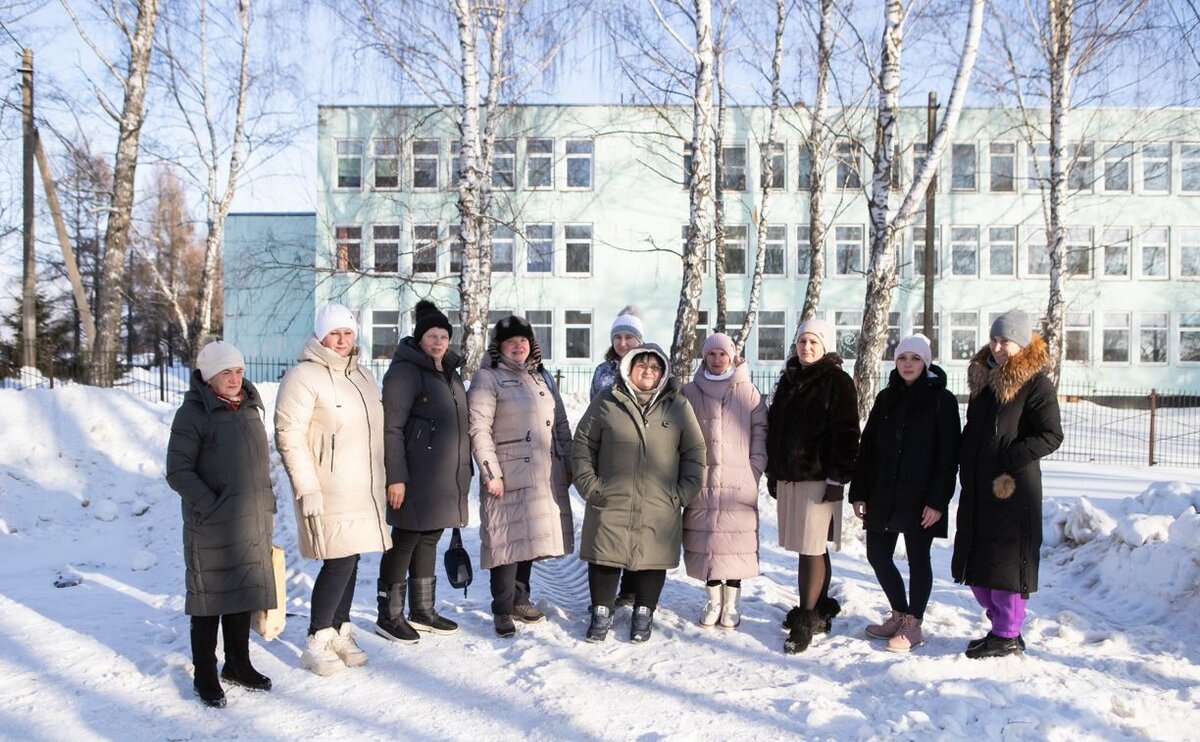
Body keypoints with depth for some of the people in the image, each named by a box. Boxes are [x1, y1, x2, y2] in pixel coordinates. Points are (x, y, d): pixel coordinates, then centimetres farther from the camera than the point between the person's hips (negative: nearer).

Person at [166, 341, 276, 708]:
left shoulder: (250, 409, 11)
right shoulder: (193, 413, -10)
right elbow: (178, 472, -12)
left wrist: (267, 506, 15)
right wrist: (211, 506, -18)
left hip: (252, 524, 6)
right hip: (211, 527, -6)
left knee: (243, 593, 15)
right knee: (210, 597, 4)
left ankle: (238, 664, 31)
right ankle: (205, 675, 18)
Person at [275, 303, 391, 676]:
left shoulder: (362, 375, 14)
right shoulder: (303, 377, -11)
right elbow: (289, 435, -15)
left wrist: (381, 481, 19)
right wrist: (307, 488, -18)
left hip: (363, 491, 7)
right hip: (328, 492, -7)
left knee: (350, 561, 12)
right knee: (338, 563, -9)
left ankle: (340, 632, 26)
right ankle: (316, 642, 5)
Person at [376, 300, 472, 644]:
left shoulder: (450, 373, 16)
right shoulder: (405, 371, -10)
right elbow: (391, 428, -16)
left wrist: (464, 470, 21)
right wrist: (395, 476, -20)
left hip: (446, 480, 8)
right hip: (416, 479, -8)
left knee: (429, 540, 16)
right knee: (405, 541, 0)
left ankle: (422, 610, 27)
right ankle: (389, 616, 12)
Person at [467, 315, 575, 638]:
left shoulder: (542, 377, 18)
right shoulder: (487, 378, -2)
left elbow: (561, 424, 18)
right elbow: (479, 429, -10)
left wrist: (568, 464, 12)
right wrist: (491, 472, -15)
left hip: (546, 476, 6)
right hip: (510, 476, -6)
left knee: (530, 538, 12)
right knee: (510, 539, -5)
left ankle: (520, 599, 26)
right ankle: (502, 611, 6)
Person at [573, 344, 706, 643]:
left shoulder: (678, 406, 6)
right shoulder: (606, 402, 3)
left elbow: (694, 451, 8)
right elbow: (582, 444, 7)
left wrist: (685, 492, 1)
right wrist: (589, 484, -1)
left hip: (660, 507, 1)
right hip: (610, 503, 0)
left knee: (652, 559, 7)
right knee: (605, 556, 5)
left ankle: (643, 613, 25)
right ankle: (601, 613, 22)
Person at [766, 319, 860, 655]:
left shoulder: (837, 382, -4)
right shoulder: (788, 380, 15)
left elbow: (846, 434, -9)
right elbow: (774, 427, 19)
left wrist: (837, 479, -14)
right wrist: (773, 473, 15)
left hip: (819, 477, -6)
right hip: (788, 476, 6)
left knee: (812, 548, -6)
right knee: (810, 549, 12)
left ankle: (807, 620, -1)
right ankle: (820, 609, 24)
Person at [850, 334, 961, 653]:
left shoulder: (941, 399, -3)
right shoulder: (886, 397, 10)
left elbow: (948, 454, -8)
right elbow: (867, 446, 10)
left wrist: (937, 500, -14)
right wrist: (859, 492, 5)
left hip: (919, 498, -5)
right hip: (882, 495, 5)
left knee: (918, 560, 4)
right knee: (877, 555, 9)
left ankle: (913, 626, 17)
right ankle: (900, 616, 27)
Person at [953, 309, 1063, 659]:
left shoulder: (1035, 383, -8)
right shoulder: (982, 377, 14)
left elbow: (1051, 436, -13)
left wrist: (1007, 460, -18)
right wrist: (965, 463, 10)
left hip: (1013, 488, -8)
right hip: (977, 486, 8)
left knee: (1006, 563, -3)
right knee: (977, 564, 12)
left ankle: (1007, 637, 9)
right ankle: (1001, 625, 26)